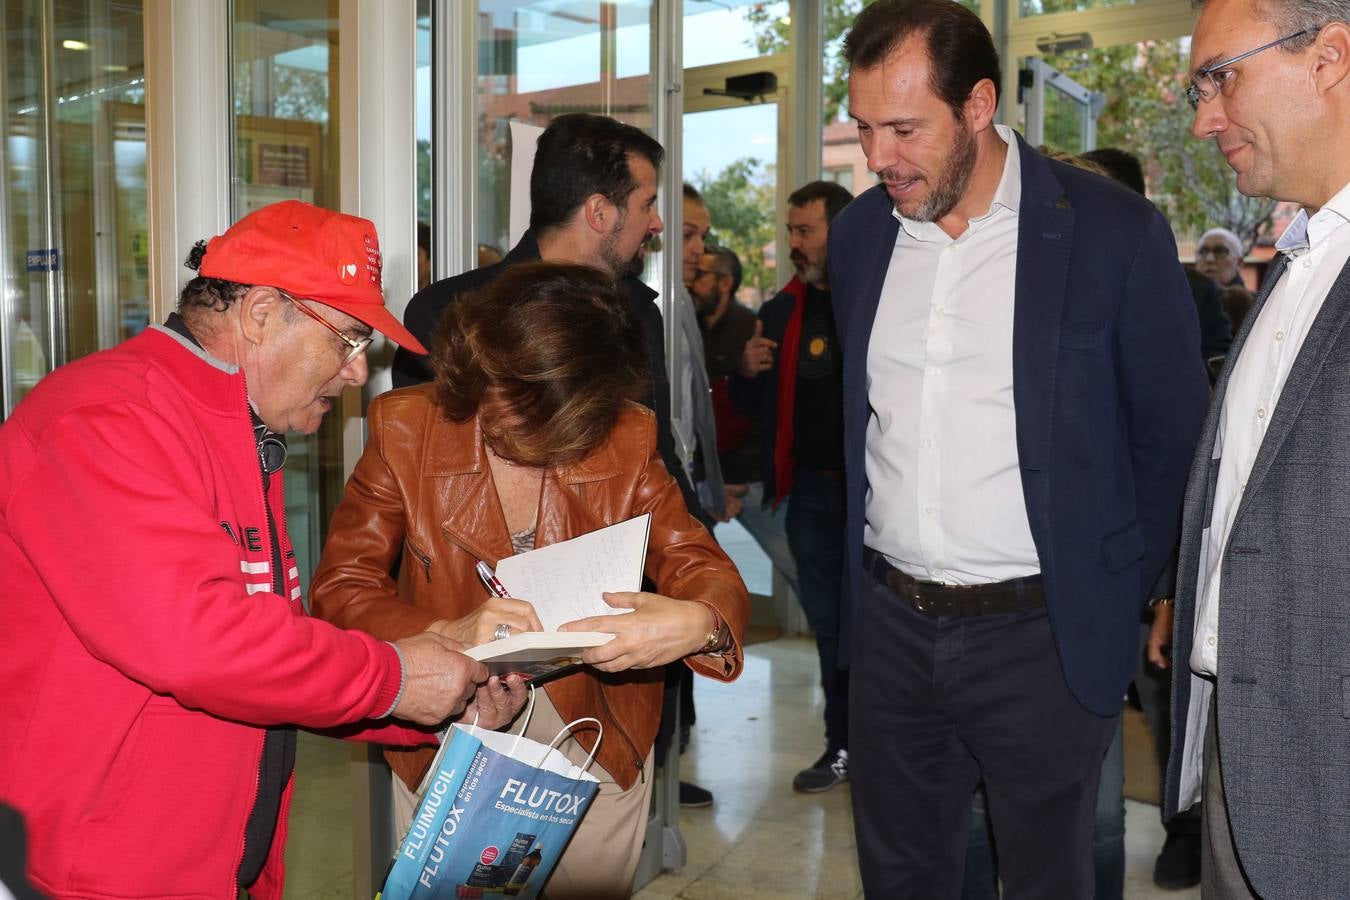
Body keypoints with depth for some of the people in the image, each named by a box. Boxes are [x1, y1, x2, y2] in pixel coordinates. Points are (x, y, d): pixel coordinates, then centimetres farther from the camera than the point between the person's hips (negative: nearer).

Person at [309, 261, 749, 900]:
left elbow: (705, 569, -10)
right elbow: (339, 588, -12)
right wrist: (446, 633, -31)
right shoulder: (405, 430, -13)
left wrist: (699, 623, -35)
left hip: (597, 751, 1)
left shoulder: (626, 440, -10)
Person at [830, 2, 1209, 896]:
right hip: (889, 625, 4)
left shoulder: (1116, 232, -11)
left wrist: (1120, 599, 0)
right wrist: (863, 568, 12)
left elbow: (1172, 442, -3)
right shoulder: (858, 232, 4)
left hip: (1042, 633, -4)